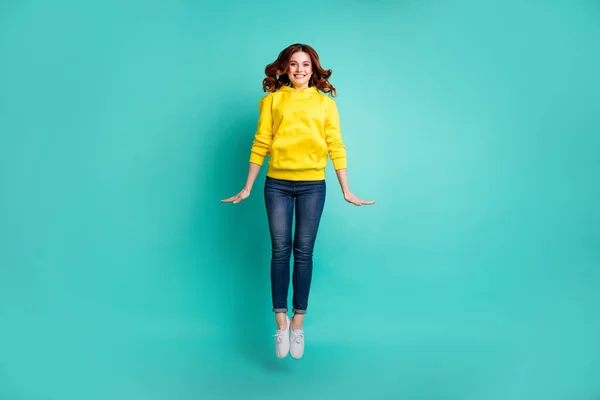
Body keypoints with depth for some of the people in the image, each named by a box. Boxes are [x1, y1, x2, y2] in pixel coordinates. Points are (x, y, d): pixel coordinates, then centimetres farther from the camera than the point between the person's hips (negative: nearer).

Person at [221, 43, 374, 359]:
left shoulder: (325, 102, 8)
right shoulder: (273, 100, 7)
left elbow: (336, 148, 4)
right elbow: (260, 145, 4)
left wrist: (346, 191, 1)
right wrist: (247, 188, 2)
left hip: (312, 185, 0)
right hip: (277, 184, 0)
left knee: (304, 252, 3)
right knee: (280, 250, 1)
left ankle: (298, 322, 14)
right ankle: (281, 322, 11)